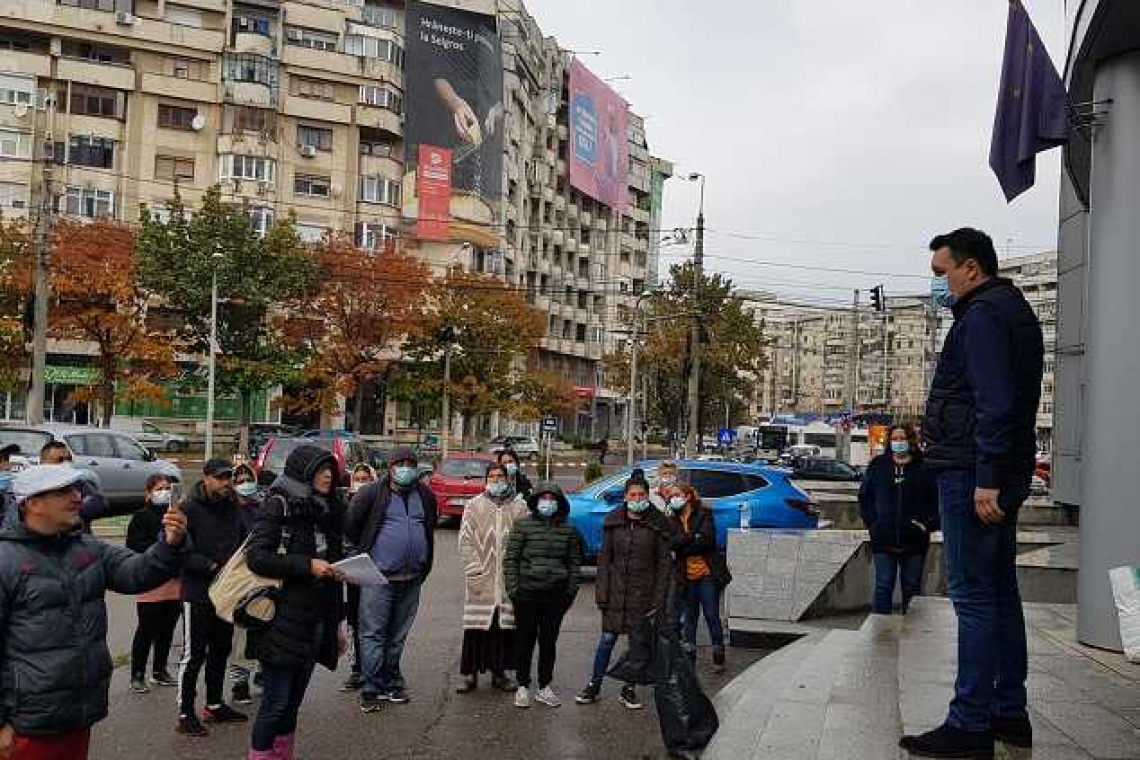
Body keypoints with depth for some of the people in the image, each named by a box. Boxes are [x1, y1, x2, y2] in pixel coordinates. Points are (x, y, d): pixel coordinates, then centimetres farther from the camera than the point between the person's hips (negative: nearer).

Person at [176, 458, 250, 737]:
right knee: (193, 655, -1)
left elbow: (244, 541, 20)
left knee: (221, 651, 16)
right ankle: (185, 713, 10)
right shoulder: (189, 509, -12)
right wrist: (210, 565, -24)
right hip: (198, 594, -7)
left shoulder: (233, 508, 9)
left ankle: (214, 705, 30)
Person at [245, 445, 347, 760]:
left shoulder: (329, 511, 13)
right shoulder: (279, 506, -7)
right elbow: (257, 557, -16)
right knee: (276, 701, -1)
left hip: (316, 623, 6)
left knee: (293, 701, 12)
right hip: (282, 623, -6)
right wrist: (307, 566, -19)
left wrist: (337, 623, 19)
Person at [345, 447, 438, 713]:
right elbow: (350, 526, 0)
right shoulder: (372, 493, -5)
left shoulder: (425, 495, 9)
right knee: (373, 633, -3)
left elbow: (430, 528, 23)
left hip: (412, 579, 4)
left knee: (398, 635, 13)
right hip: (379, 576, -4)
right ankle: (371, 690, 3)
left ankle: (391, 683, 24)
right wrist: (365, 553, 5)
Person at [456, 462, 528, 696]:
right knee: (476, 628, 0)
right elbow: (465, 541, 2)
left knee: (504, 627, 6)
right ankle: (469, 673, 11)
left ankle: (499, 672, 18)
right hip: (480, 580, -1)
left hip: (509, 579, 1)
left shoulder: (519, 507, 6)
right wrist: (474, 570, -7)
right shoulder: (474, 506, 6)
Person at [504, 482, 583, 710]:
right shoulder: (523, 524, -2)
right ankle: (523, 686, 19)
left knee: (549, 641, 10)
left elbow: (574, 561, 13)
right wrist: (513, 587, -7)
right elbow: (510, 558, -2)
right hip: (527, 592, -2)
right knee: (525, 640, 6)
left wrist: (571, 589, 6)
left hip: (555, 594, 2)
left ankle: (545, 687, 23)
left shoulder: (568, 530, 6)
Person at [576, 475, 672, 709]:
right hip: (616, 591, 1)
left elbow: (664, 563, -3)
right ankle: (594, 686, 18)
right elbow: (604, 558, 3)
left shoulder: (658, 524, -4)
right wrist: (601, 592, -3)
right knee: (607, 638, 5)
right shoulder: (613, 522, 2)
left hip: (643, 593, -1)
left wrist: (659, 598, -9)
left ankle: (629, 689, 22)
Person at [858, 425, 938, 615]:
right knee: (883, 587, 1)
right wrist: (871, 522, 2)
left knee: (912, 587, 8)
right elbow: (864, 497, 12)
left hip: (914, 541, -1)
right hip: (883, 540, 1)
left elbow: (936, 500, 2)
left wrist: (927, 524, -7)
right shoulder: (878, 465, 9)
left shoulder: (924, 467, 2)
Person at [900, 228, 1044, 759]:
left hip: (973, 474, -11)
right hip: (1001, 474, 11)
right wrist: (996, 476, 18)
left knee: (973, 596, -8)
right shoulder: (1013, 310, 21)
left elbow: (995, 402, -21)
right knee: (1000, 591, 13)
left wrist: (985, 478, -24)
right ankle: (1009, 713, 21)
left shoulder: (983, 314, -11)